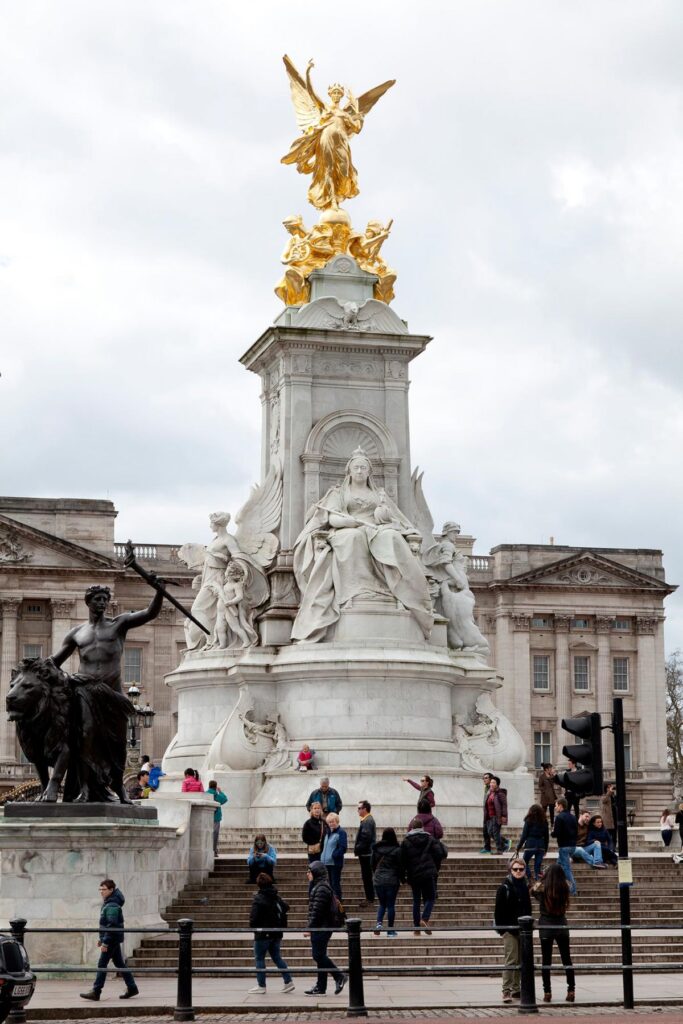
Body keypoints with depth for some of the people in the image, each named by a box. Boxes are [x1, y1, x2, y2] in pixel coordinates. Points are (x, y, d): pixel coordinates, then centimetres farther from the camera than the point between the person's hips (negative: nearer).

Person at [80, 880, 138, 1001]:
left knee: (102, 964, -8)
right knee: (119, 963, 14)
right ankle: (132, 988, 18)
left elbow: (112, 925, -24)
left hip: (112, 939, -10)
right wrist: (102, 939, 22)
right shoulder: (107, 904, 14)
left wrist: (105, 942, -25)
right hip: (113, 940, 10)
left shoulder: (112, 906, -18)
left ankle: (96, 992, -6)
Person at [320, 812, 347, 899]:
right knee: (331, 883, 13)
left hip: (336, 863, -8)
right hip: (327, 863, 8)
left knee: (335, 883, -5)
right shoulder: (328, 833, 16)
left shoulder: (341, 833, -10)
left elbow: (343, 848, -18)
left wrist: (334, 855, -20)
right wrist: (323, 856, 10)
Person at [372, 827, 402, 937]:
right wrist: (402, 878, 8)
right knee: (391, 905, 4)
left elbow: (373, 865, 12)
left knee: (382, 904, 15)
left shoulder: (376, 849, 5)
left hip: (378, 880, 3)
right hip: (392, 881, -3)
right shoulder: (397, 850, -7)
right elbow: (400, 866, -5)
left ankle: (379, 922, -9)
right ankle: (390, 930, 7)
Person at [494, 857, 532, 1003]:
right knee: (511, 960, -11)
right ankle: (506, 990, -10)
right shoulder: (504, 887, -7)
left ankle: (516, 989, 17)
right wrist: (500, 928, -13)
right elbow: (499, 909, -9)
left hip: (522, 929, 6)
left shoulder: (525, 887, 12)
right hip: (509, 929, -6)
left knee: (520, 960, 9)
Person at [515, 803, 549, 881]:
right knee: (537, 866, 8)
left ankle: (528, 877, -8)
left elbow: (524, 836, -5)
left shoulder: (529, 821, -4)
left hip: (530, 845, -3)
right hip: (541, 846, 3)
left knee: (525, 863, 11)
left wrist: (518, 848, 1)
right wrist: (545, 849, 20)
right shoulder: (544, 822, 6)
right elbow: (547, 837, 10)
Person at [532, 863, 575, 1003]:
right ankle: (571, 990, 6)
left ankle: (547, 992, 3)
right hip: (561, 925, 1)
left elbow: (532, 892, 10)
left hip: (545, 925, -1)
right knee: (566, 959, 10)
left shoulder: (541, 887, -8)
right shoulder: (565, 888, -5)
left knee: (546, 960, 5)